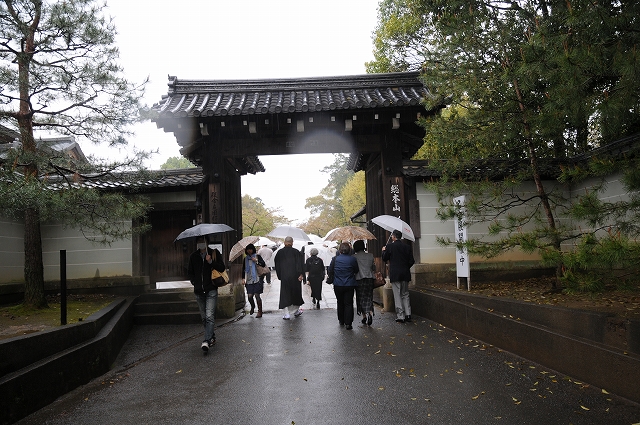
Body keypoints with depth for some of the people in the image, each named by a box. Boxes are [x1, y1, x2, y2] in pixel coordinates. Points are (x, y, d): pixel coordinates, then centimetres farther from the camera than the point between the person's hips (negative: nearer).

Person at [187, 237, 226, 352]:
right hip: (199, 291, 4)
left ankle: (207, 341, -21)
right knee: (204, 317, 10)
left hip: (211, 290, -4)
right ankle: (212, 337, 25)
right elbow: (190, 272, 20)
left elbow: (222, 268, -3)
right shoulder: (193, 256, 10)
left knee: (209, 316, -15)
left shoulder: (214, 253, 1)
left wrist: (211, 262, -16)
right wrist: (194, 282, 5)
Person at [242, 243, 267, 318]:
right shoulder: (246, 259, 12)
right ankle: (252, 307, 31)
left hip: (257, 279, -3)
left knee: (257, 295, -5)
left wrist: (256, 261, -24)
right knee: (249, 296, 1)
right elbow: (244, 269, 17)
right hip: (249, 280, 3)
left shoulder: (257, 256, 1)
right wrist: (243, 278, 9)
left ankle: (260, 312, 6)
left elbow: (263, 264, -10)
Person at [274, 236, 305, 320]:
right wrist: (300, 274, -10)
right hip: (294, 276, 0)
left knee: (285, 295, 5)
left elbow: (277, 265, 8)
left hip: (284, 277, 1)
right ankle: (296, 310, 29)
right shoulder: (296, 252, -4)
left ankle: (286, 314, -2)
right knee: (296, 293, 16)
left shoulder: (279, 253, 3)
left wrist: (279, 276, 15)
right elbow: (300, 264, -11)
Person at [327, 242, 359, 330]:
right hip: (349, 285, -1)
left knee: (340, 303, 17)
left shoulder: (335, 259, -6)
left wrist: (332, 280, 17)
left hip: (338, 285, 2)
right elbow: (356, 271, 3)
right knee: (348, 304, 2)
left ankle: (341, 321, 27)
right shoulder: (353, 259, -9)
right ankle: (348, 323, -5)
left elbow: (330, 270, 3)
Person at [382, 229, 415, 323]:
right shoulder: (407, 247, 4)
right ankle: (408, 315, 11)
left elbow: (384, 259, 0)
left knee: (397, 296, 0)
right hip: (405, 274, 4)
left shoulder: (390, 246, -8)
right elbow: (411, 261, 4)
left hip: (395, 274, -4)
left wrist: (383, 251, 17)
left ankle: (400, 316, 0)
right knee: (405, 295, 14)